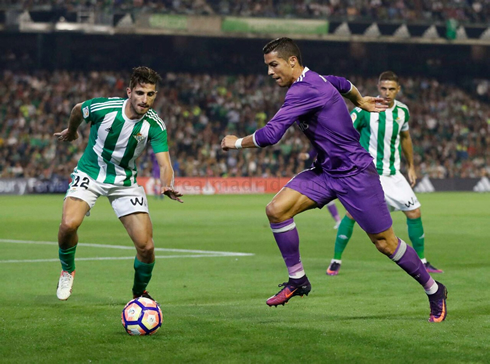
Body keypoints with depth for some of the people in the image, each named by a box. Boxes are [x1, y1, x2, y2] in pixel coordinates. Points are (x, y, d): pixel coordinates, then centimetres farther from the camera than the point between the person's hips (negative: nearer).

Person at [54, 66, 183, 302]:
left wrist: (167, 186, -43)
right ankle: (67, 270, 4)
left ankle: (139, 293, 20)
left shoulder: (155, 125, -16)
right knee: (69, 224, -28)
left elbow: (164, 164, -21)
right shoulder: (103, 108, -20)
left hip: (125, 182, 2)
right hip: (90, 174, -1)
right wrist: (71, 131, 23)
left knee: (146, 246, -10)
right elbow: (78, 110, 3)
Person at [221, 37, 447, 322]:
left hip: (355, 174, -9)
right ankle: (298, 280, 3)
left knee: (385, 242, 0)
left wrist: (237, 142, -11)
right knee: (277, 210, -10)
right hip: (326, 171, 9)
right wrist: (360, 101, 47)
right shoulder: (314, 80, 5)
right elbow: (343, 84, 27)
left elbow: (270, 134, -28)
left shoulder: (303, 90, -24)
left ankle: (434, 291, 19)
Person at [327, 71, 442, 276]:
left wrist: (411, 167, 23)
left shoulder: (402, 111, 3)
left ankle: (421, 262, 15)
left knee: (414, 212, 1)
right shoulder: (365, 109, -12)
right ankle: (336, 261, -6)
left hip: (392, 173, 5)